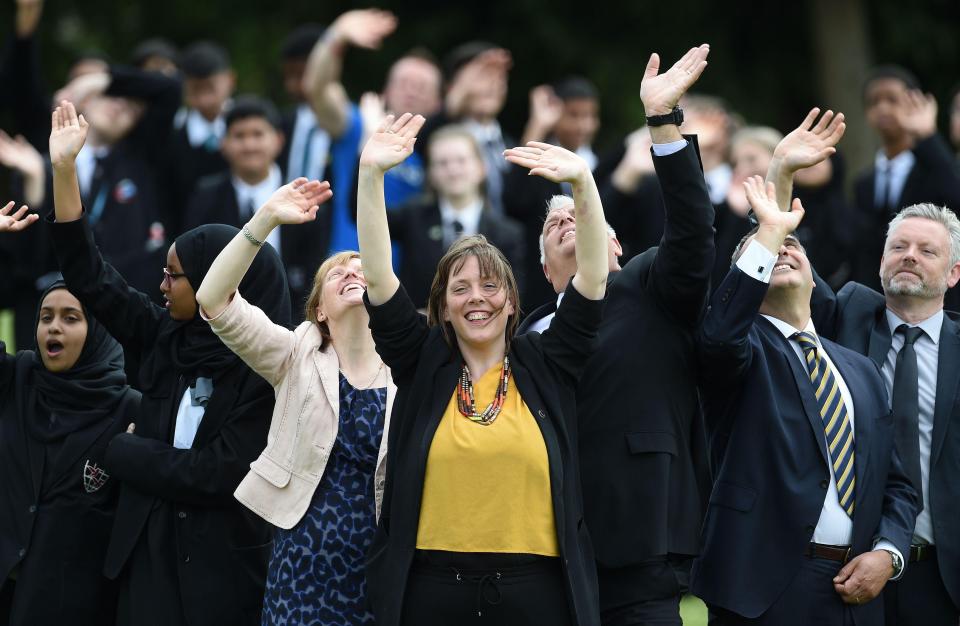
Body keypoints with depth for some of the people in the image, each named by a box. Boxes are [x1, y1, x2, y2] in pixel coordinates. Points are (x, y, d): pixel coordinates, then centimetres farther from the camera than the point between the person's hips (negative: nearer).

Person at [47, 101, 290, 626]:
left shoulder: (272, 372, -13)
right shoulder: (167, 338, 4)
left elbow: (218, 474, -18)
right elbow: (90, 279, 7)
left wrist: (120, 451, -6)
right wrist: (63, 167, 2)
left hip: (224, 569, -5)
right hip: (149, 554, 5)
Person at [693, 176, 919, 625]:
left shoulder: (861, 371, 18)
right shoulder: (745, 349, 2)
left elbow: (896, 485, 18)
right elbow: (720, 333, -24)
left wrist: (887, 554, -1)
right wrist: (769, 231, -20)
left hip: (855, 589, 5)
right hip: (766, 588, -5)